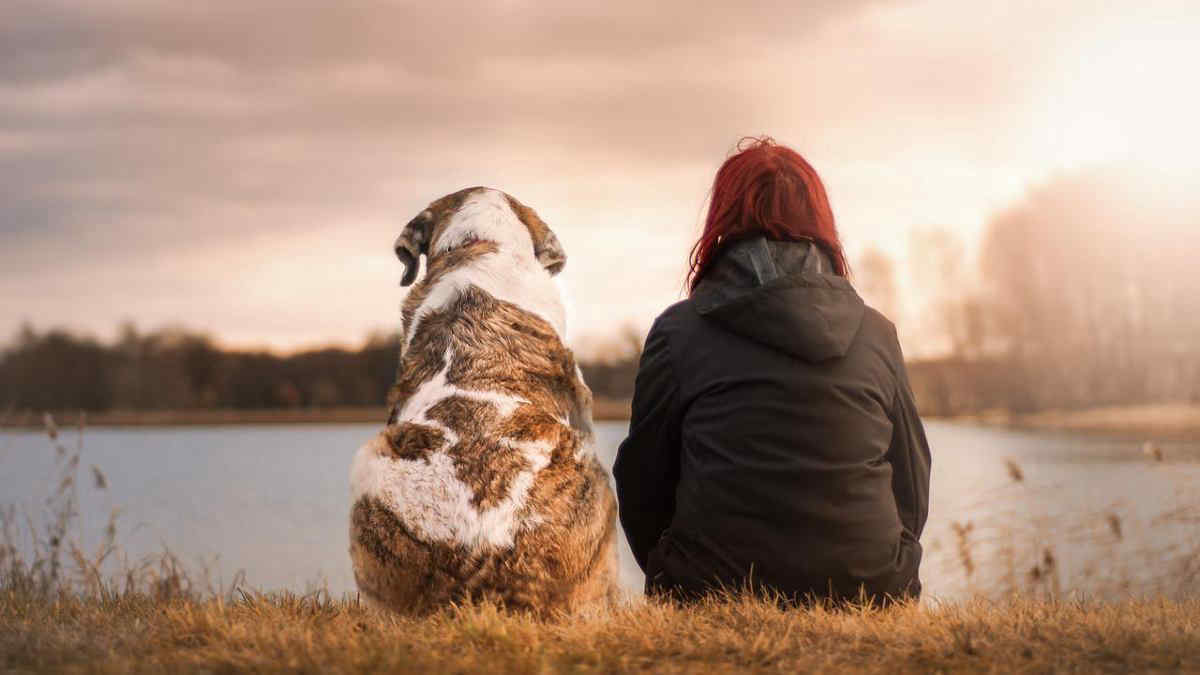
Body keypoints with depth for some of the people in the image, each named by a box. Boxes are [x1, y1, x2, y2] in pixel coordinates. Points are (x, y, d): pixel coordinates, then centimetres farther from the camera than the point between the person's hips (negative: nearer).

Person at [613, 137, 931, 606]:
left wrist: (676, 583, 23)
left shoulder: (679, 331, 1)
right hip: (868, 594, 3)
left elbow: (642, 484, 6)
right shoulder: (877, 333, 9)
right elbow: (912, 491, 14)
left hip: (716, 597, -3)